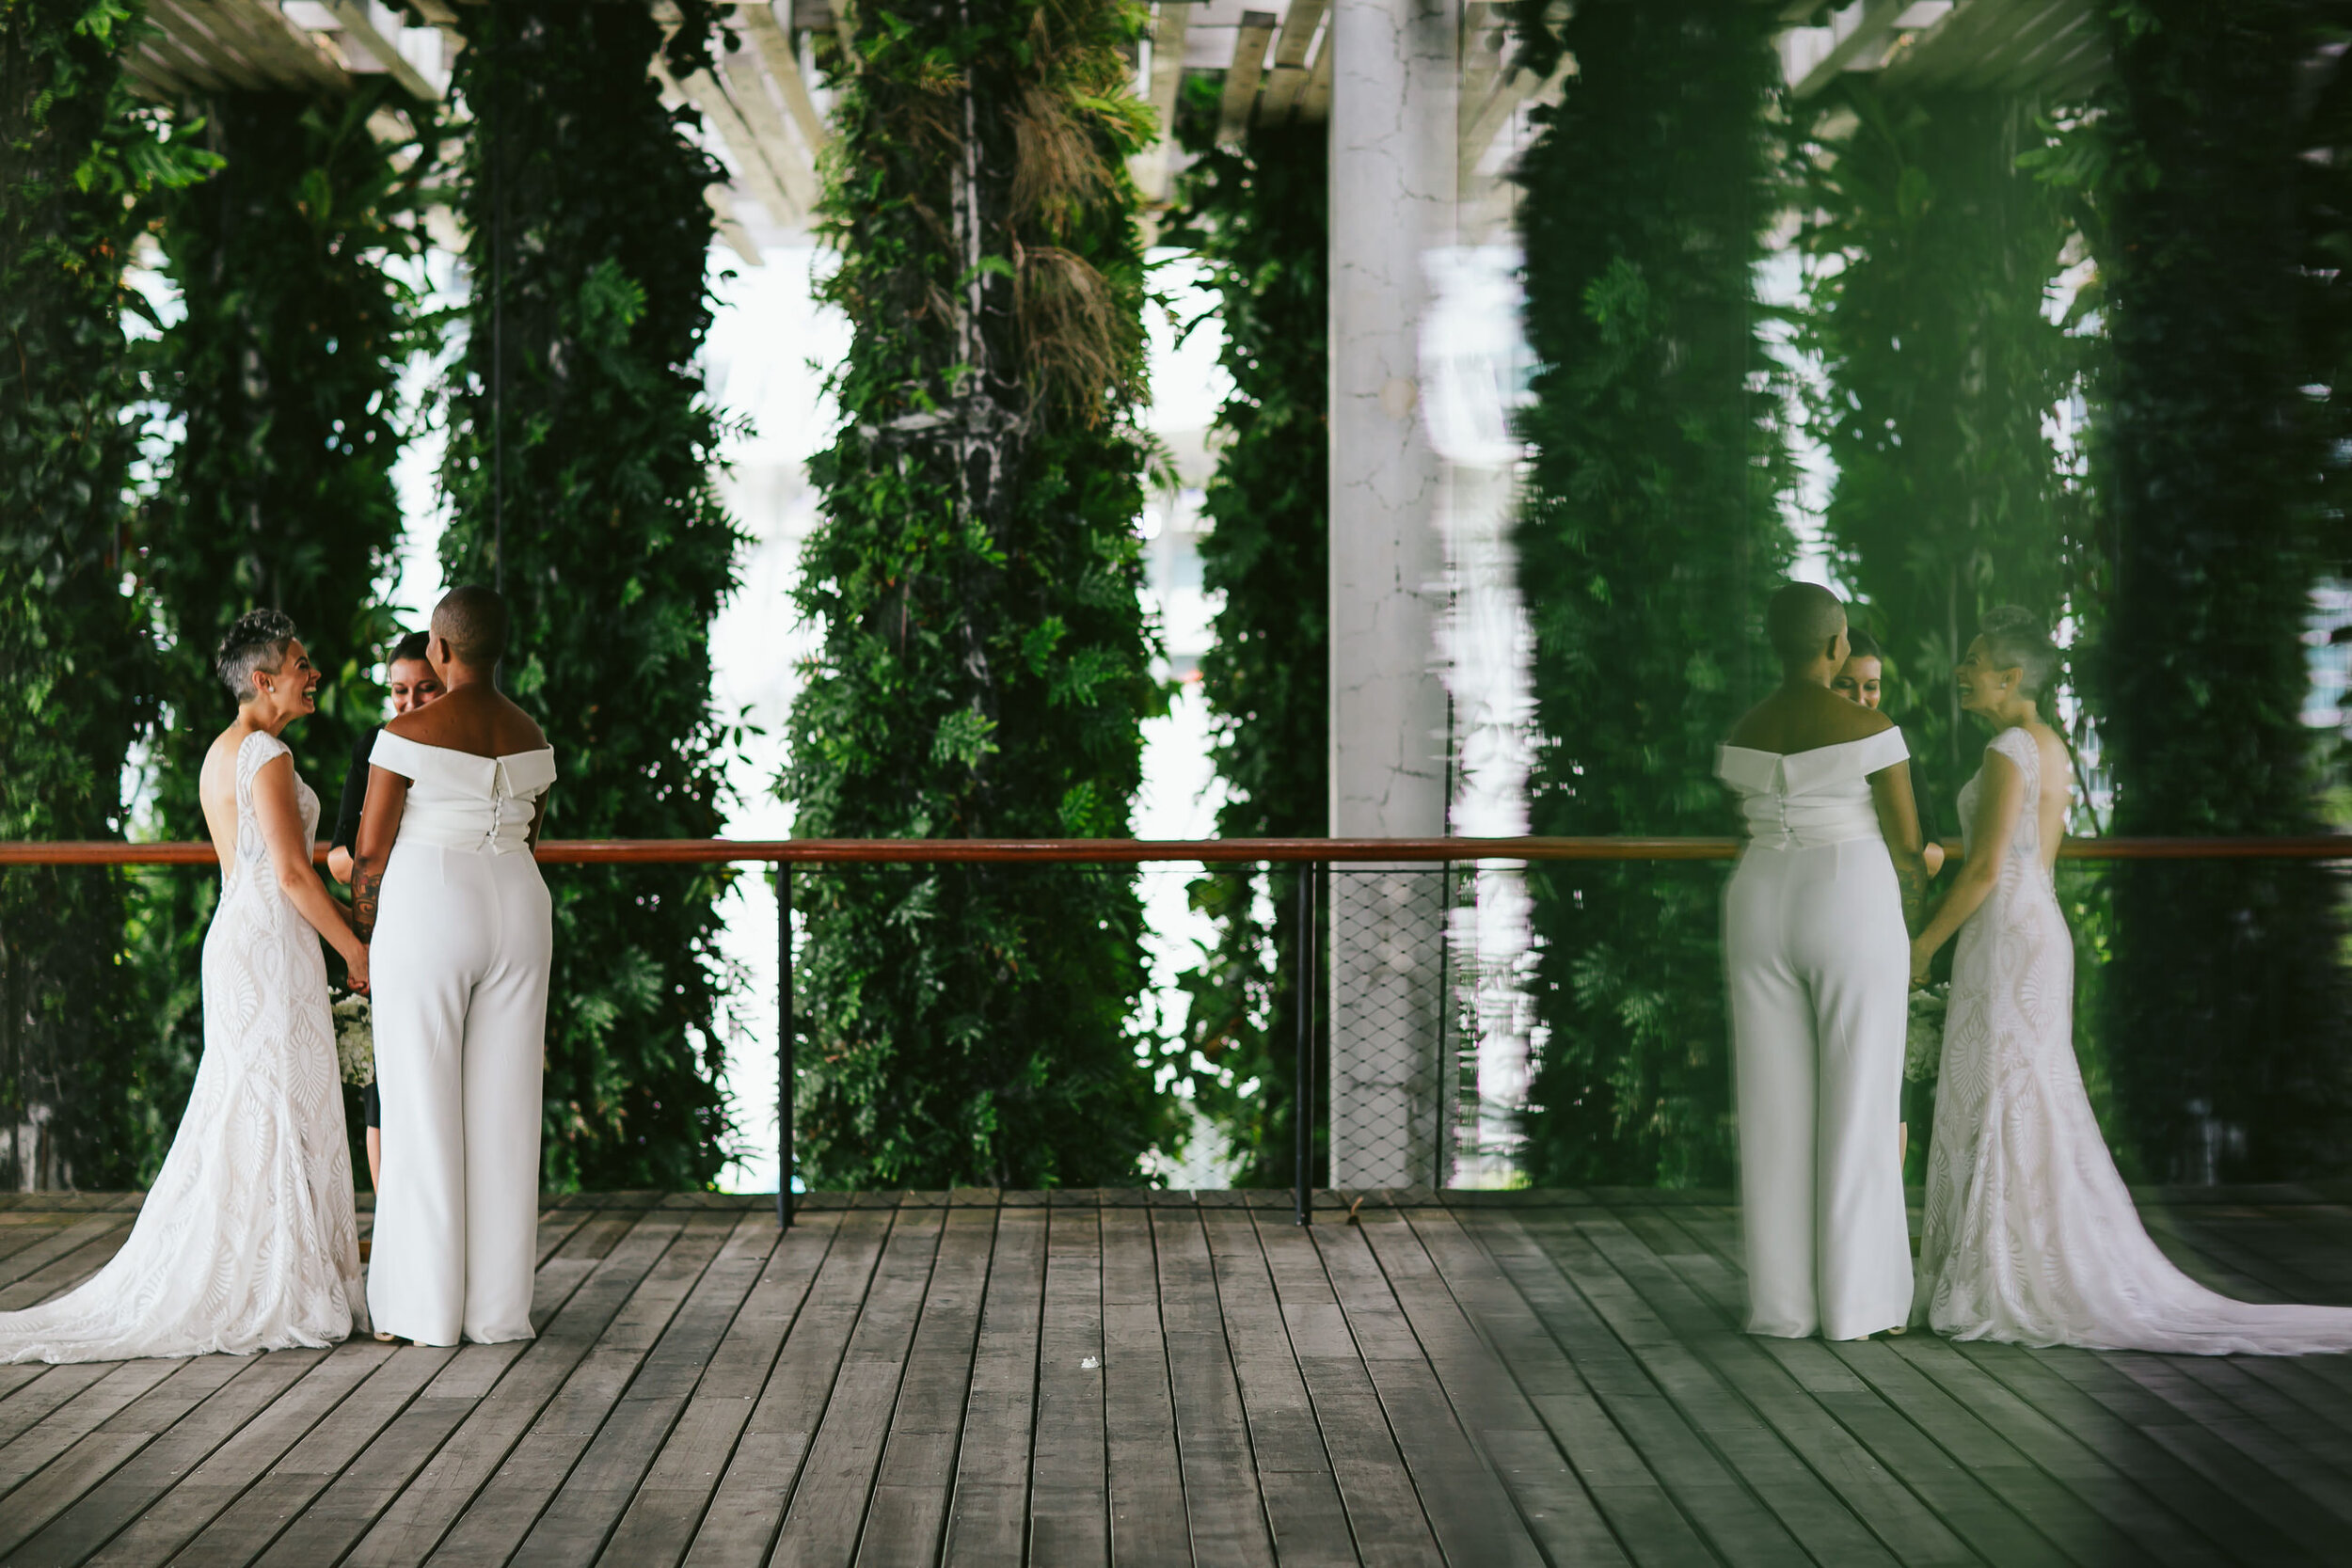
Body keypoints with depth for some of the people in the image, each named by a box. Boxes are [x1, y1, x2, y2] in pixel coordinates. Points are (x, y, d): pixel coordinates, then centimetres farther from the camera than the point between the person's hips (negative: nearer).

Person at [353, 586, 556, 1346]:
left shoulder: (412, 733, -10)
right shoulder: (529, 735, 8)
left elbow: (371, 849, -7)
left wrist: (366, 939, 10)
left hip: (429, 913, -5)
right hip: (520, 912, 5)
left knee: (423, 1111, 1)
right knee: (503, 1109, 7)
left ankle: (427, 1306, 4)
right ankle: (499, 1306, 10)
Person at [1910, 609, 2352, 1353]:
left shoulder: (2008, 749, -14)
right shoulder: (2051, 748, 15)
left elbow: (1986, 865, -18)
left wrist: (1925, 943, -10)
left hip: (2004, 936, -9)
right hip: (2041, 931, 9)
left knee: (1999, 1106, -5)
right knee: (2032, 1106, 11)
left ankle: (2011, 1289, -2)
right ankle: (2052, 1281, 15)